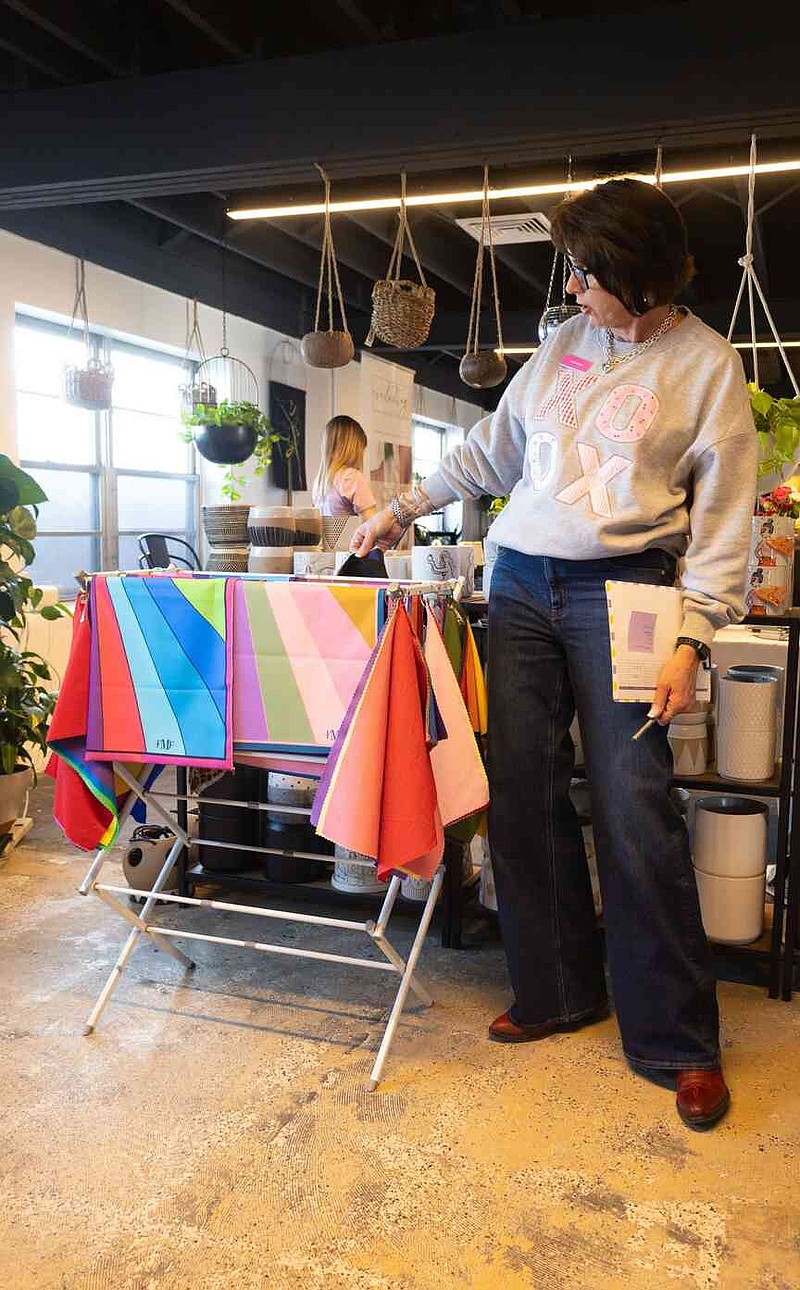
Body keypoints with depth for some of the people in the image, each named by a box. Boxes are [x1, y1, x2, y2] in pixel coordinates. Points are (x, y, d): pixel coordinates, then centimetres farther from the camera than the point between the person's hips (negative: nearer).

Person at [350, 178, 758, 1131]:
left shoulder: (707, 364, 0)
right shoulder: (563, 344, 14)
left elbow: (722, 519, -3)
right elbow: (494, 449, 23)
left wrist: (690, 640, -12)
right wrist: (405, 509, 19)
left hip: (619, 589, -5)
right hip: (521, 585, 5)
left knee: (634, 811, -9)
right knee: (522, 796, 3)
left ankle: (678, 1043, 7)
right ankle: (558, 992, 20)